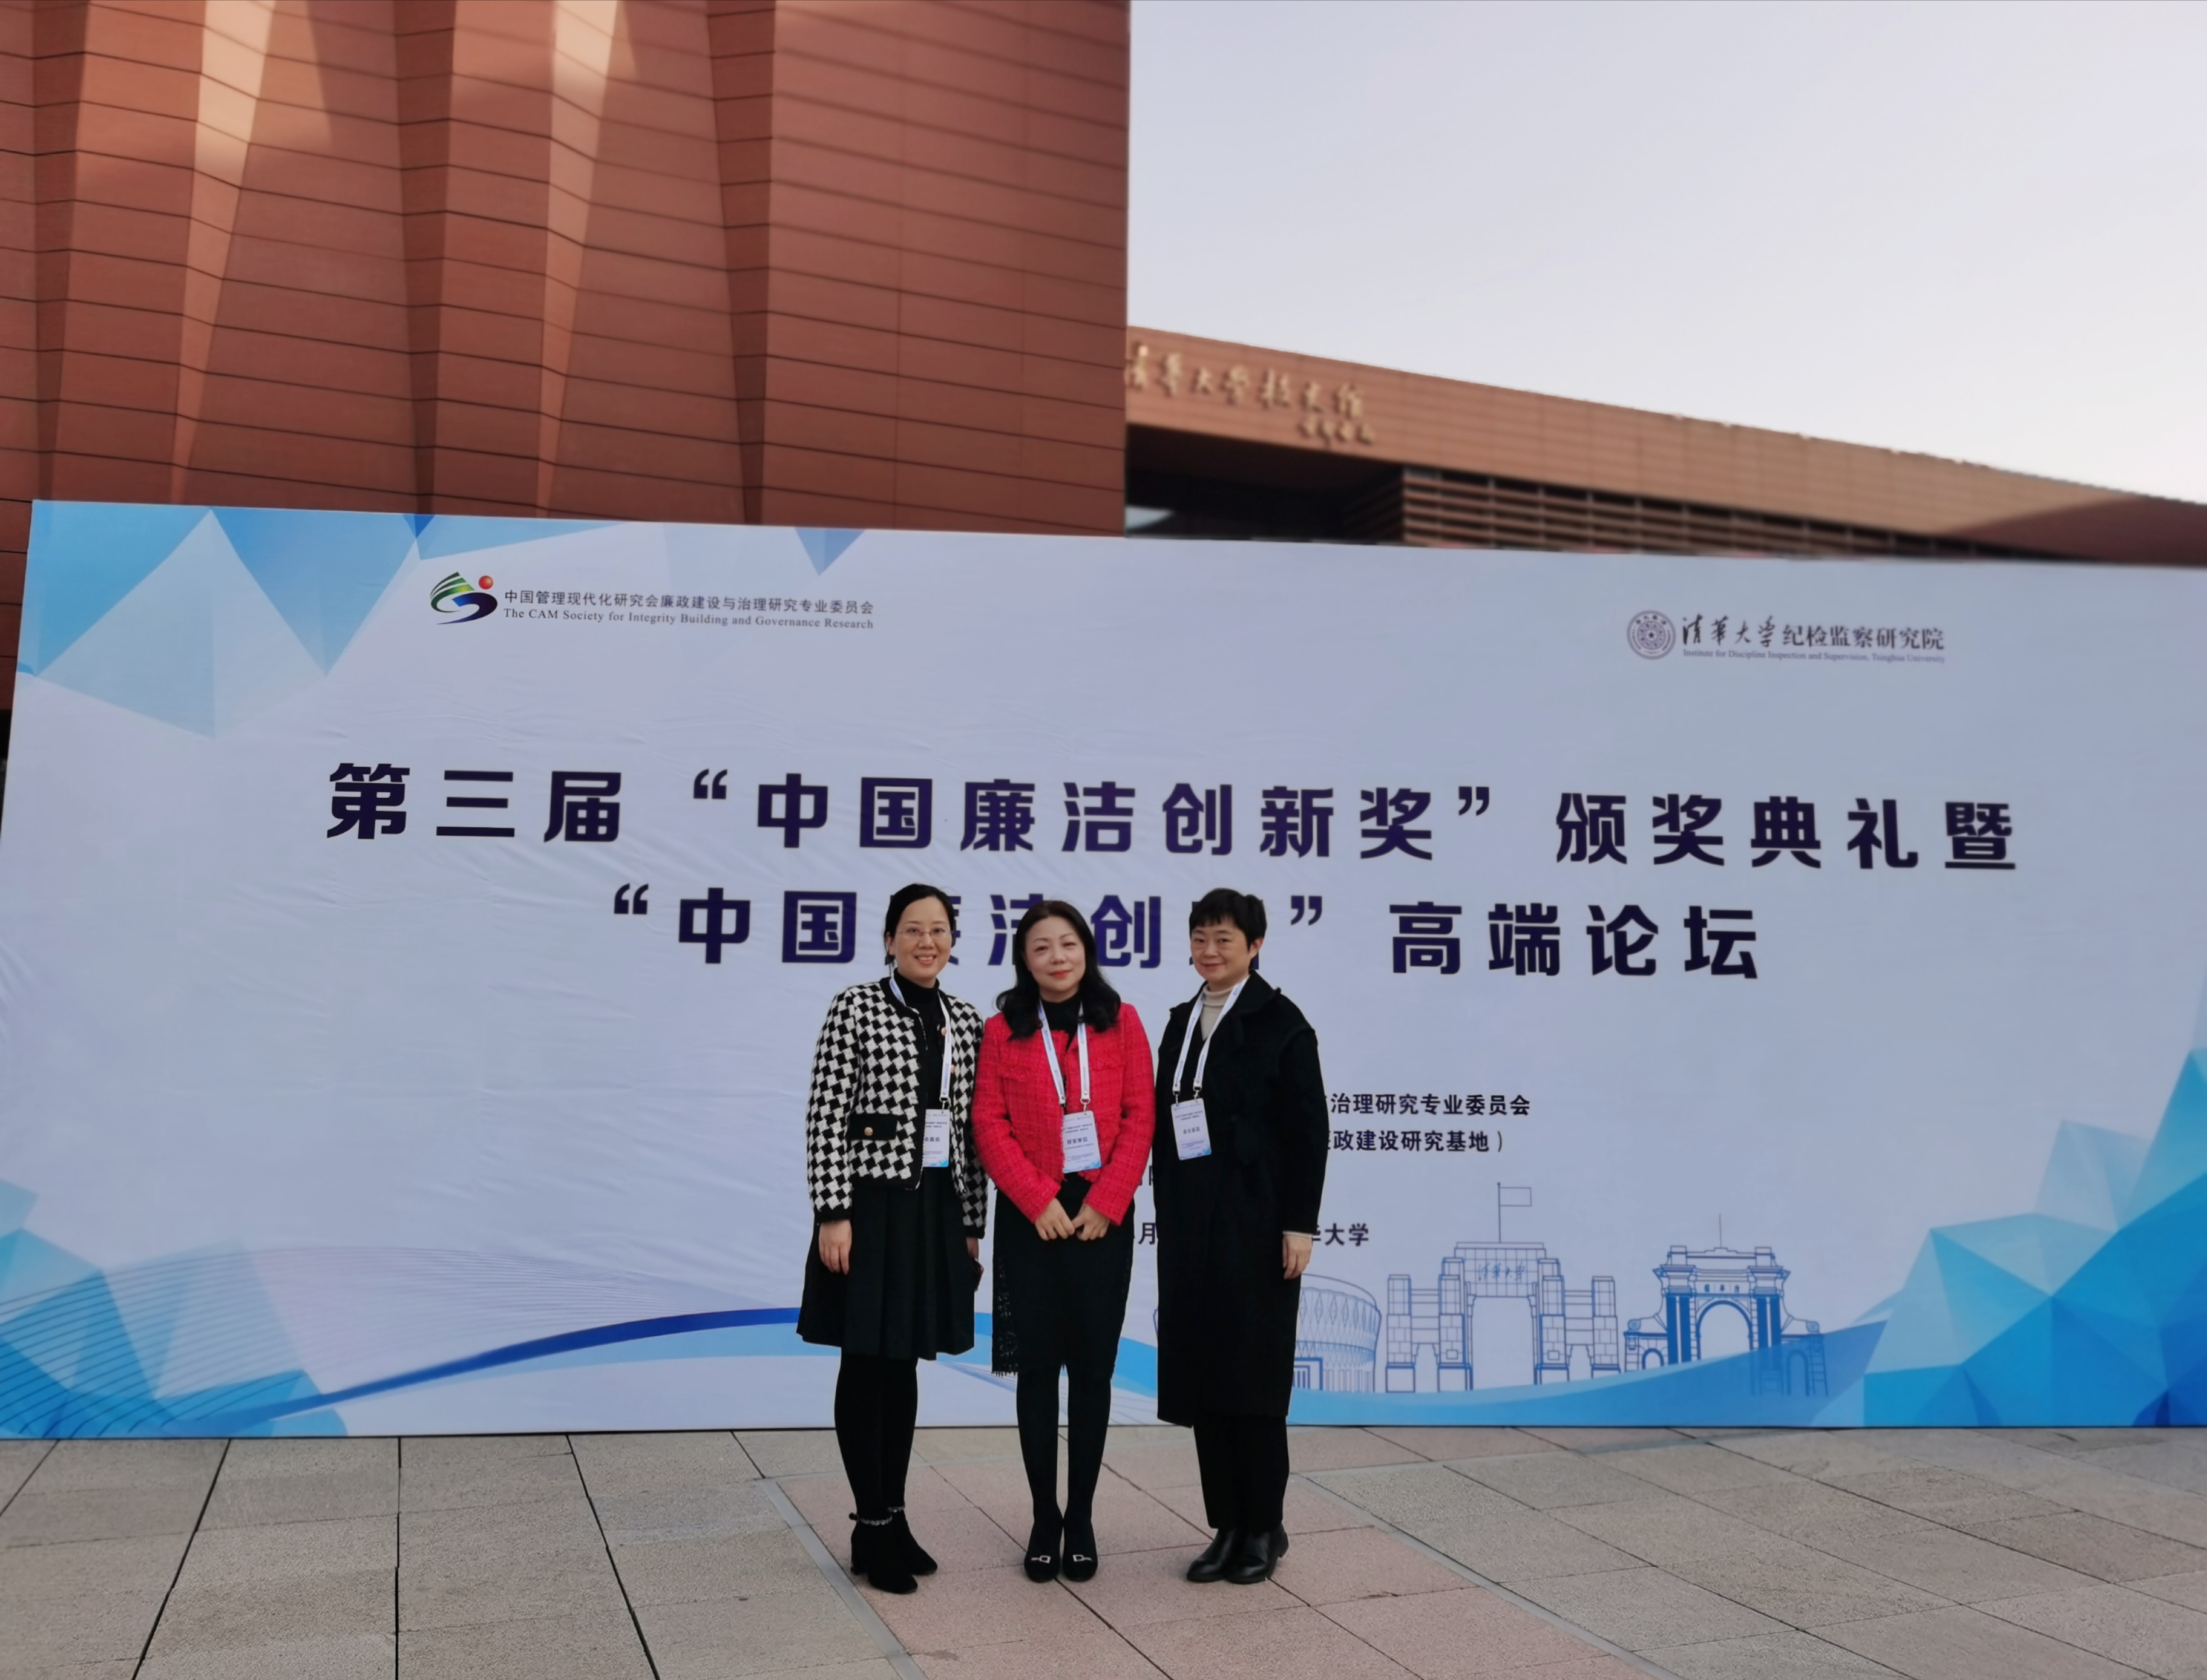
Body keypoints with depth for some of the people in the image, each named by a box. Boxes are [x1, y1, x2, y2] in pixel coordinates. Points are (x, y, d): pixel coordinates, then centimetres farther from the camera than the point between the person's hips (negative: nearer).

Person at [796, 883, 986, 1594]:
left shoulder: (966, 1021, 9)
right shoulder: (855, 1007, -6)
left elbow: (971, 1129, 11)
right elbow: (825, 1117, -10)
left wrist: (973, 1225, 10)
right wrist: (831, 1213, -15)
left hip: (938, 1208, 5)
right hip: (872, 1202, -5)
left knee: (905, 1363, 12)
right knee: (866, 1363, 3)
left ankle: (893, 1516, 23)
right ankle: (873, 1525, 13)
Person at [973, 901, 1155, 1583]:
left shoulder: (1121, 1024, 4)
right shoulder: (1002, 1031, 2)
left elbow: (1139, 1119, 0)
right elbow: (990, 1126, -3)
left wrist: (1105, 1203, -9)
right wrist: (1039, 1201, -12)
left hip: (1102, 1217, 0)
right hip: (1030, 1218, 0)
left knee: (1092, 1367, 4)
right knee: (1037, 1366, 4)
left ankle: (1081, 1516, 15)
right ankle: (1045, 1517, 14)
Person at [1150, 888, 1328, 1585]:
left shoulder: (1279, 1022, -5)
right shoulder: (1182, 1022, 13)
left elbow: (1308, 1129, -9)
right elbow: (1167, 1121, 12)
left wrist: (1300, 1226, -14)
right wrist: (1170, 1214, 8)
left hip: (1256, 1228, -6)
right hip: (1191, 1228, 6)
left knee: (1254, 1380, 2)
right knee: (1202, 1379, 8)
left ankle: (1264, 1529, 16)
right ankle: (1227, 1527, 18)